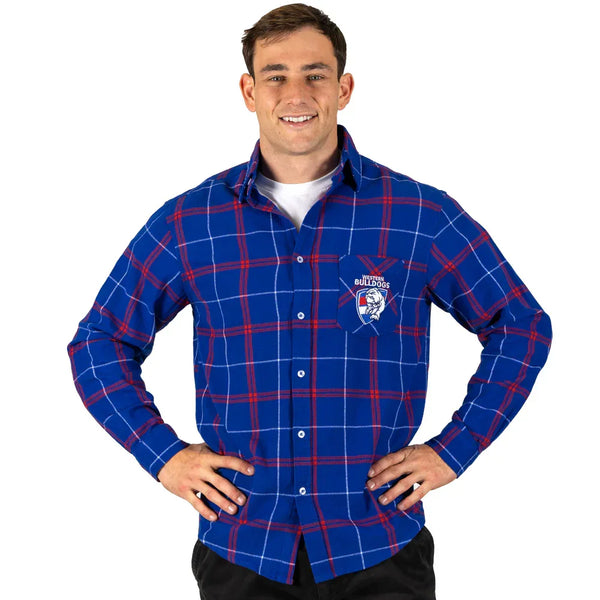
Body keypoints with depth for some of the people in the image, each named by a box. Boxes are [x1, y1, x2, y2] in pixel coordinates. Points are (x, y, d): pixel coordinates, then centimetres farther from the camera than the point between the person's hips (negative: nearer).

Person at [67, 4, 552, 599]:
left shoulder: (421, 215, -2)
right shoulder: (188, 223, 0)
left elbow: (522, 326, 7)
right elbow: (100, 342, 10)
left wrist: (453, 448, 1)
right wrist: (162, 454, 0)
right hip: (242, 552, 1)